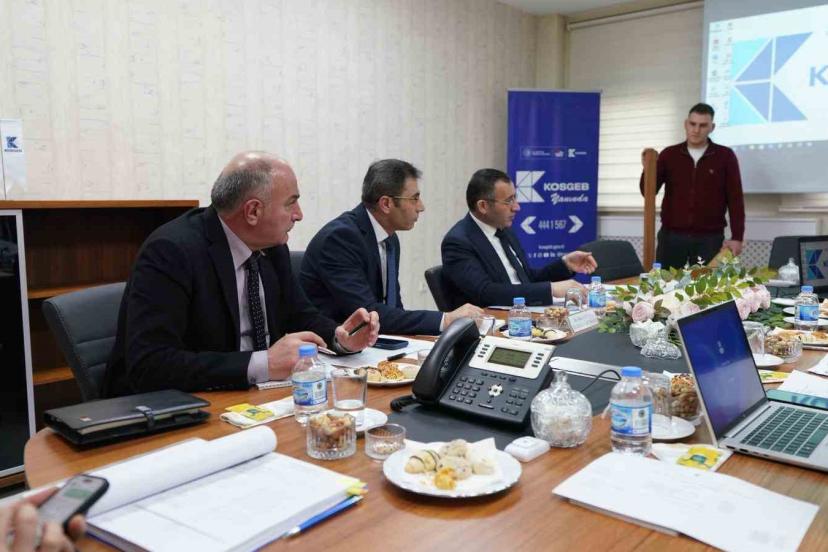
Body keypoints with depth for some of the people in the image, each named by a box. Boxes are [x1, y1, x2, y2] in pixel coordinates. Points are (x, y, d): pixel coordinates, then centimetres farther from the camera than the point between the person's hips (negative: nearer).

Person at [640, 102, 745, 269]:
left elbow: (735, 199, 1)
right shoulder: (669, 154, 6)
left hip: (709, 238, -1)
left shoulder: (725, 156, 3)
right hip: (671, 236, 1)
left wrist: (737, 237, -7)